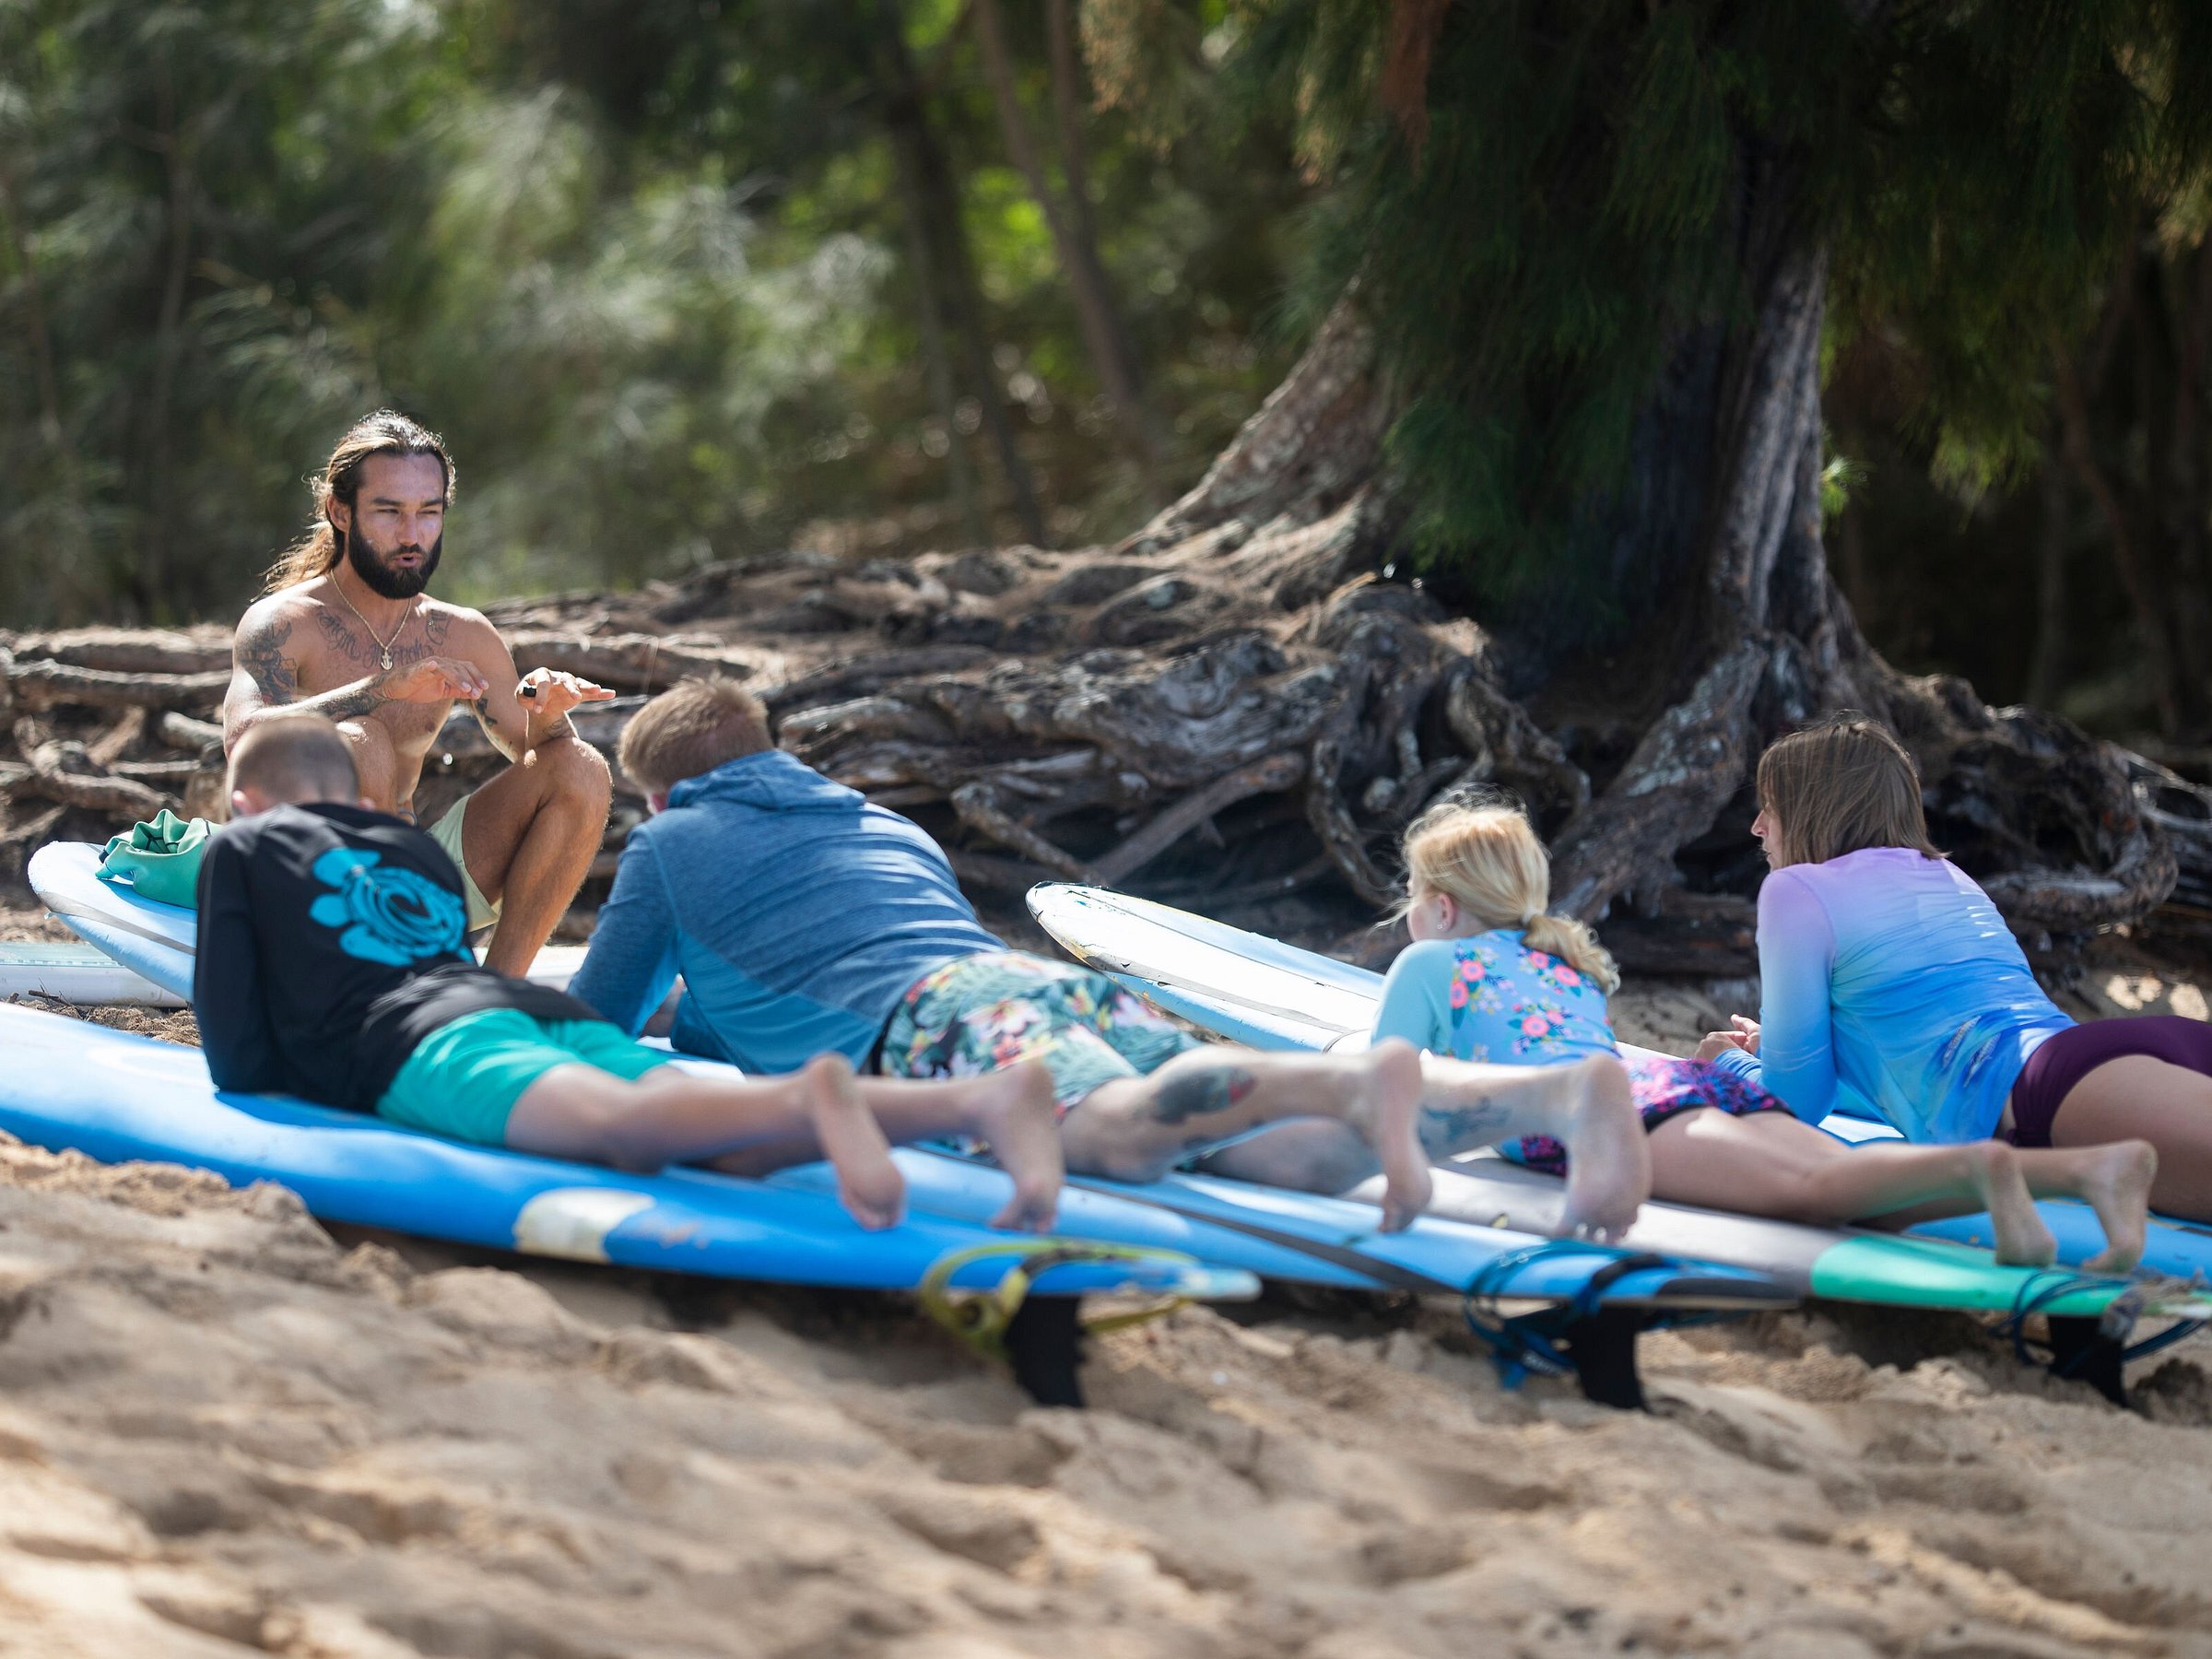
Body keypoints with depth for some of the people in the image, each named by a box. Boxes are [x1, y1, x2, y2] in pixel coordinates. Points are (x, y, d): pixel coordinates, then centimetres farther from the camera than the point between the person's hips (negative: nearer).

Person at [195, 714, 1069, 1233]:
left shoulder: (239, 848, 24)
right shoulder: (417, 848, 40)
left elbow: (234, 1036, 15)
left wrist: (253, 1077, 37)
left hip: (417, 1040, -6)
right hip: (549, 1011, 6)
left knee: (620, 1125, -36)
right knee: (739, 1143, -21)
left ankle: (810, 1097, -67)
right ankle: (990, 1097, -46)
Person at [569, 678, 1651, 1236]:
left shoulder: (668, 849, 25)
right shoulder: (885, 826, 43)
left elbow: (593, 1033, 31)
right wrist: (701, 1022, 67)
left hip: (943, 1017, -6)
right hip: (1057, 984, 6)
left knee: (1121, 1130, -37)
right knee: (1295, 1151, -17)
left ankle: (1360, 1084, -65)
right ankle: (1567, 1091, -42)